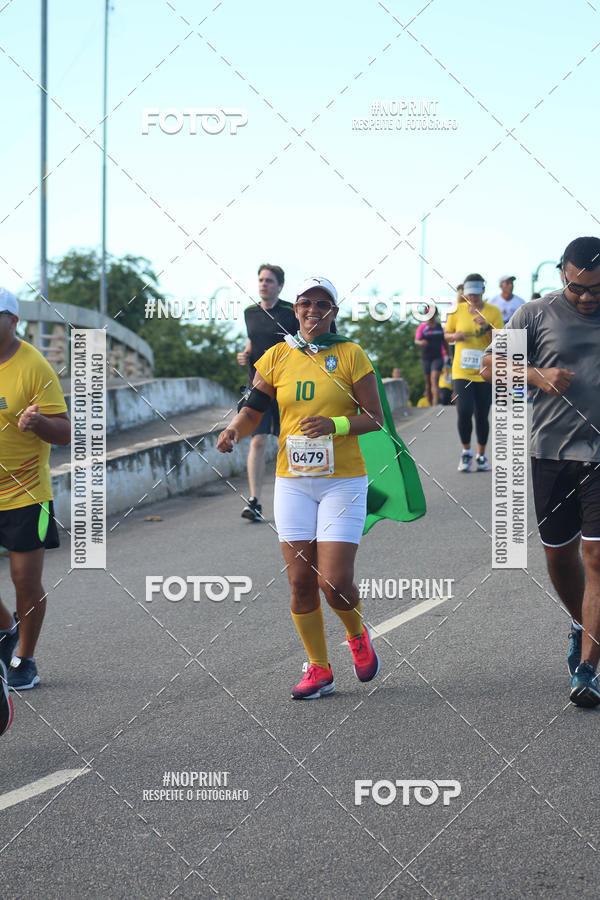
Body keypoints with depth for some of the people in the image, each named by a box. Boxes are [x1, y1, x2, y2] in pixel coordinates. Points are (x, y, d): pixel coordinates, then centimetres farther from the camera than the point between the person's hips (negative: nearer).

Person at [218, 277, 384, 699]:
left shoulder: (351, 355, -1)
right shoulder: (277, 357, 7)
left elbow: (375, 418, -2)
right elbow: (253, 410, 8)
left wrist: (336, 424, -19)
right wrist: (234, 431, -14)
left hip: (343, 481, -3)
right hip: (292, 482, 3)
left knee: (335, 582, -11)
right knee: (300, 581, 2)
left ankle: (358, 634, 22)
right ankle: (319, 670, 15)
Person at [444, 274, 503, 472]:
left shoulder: (493, 312, 1)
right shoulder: (457, 310, 5)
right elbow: (447, 335, 15)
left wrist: (488, 327, -20)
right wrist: (455, 336, -7)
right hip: (462, 372, 0)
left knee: (482, 416, 4)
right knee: (464, 412, -13)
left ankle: (481, 456, 21)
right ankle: (466, 452, 6)